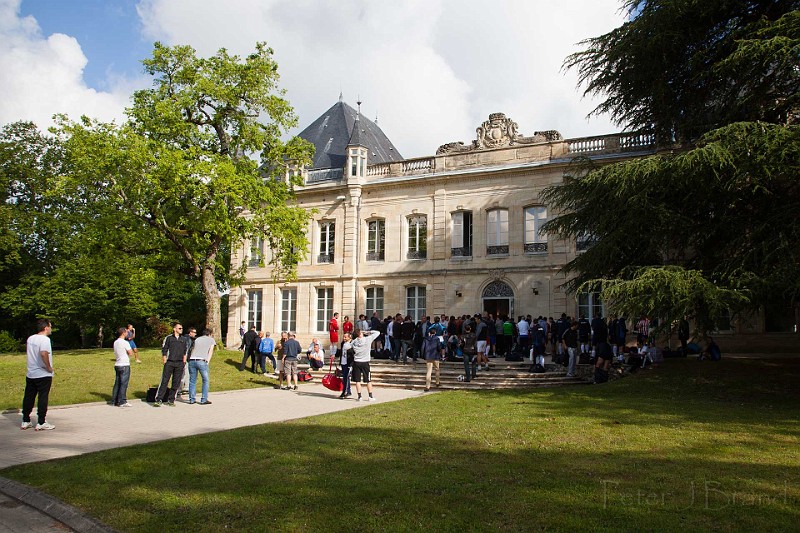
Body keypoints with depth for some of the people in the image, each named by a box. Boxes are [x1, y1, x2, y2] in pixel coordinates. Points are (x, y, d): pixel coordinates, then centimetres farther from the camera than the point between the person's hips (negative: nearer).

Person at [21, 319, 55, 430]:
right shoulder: (45, 339, -17)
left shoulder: (30, 338, 8)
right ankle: (41, 423, 1)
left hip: (30, 374, 7)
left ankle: (25, 421, 21)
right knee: (43, 398, -1)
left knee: (28, 398, 13)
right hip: (43, 375, -7)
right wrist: (49, 368, -20)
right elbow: (43, 353, -31)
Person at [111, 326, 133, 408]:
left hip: (117, 365, 8)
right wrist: (131, 350, 7)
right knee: (123, 384, -4)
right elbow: (130, 353, -11)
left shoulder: (115, 342, 12)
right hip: (124, 365, -8)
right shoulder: (125, 342, -13)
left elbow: (116, 353, 17)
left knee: (117, 383, 11)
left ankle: (115, 401, 14)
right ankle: (122, 402, -3)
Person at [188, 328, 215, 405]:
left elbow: (193, 350, 18)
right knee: (205, 381, 7)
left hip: (192, 361, 4)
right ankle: (204, 400, 3)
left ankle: (191, 399, 13)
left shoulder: (197, 339, 27)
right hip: (202, 361, -4)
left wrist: (190, 359, 14)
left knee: (192, 381, 13)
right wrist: (208, 361, 2)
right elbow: (211, 350, 7)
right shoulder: (211, 340, 19)